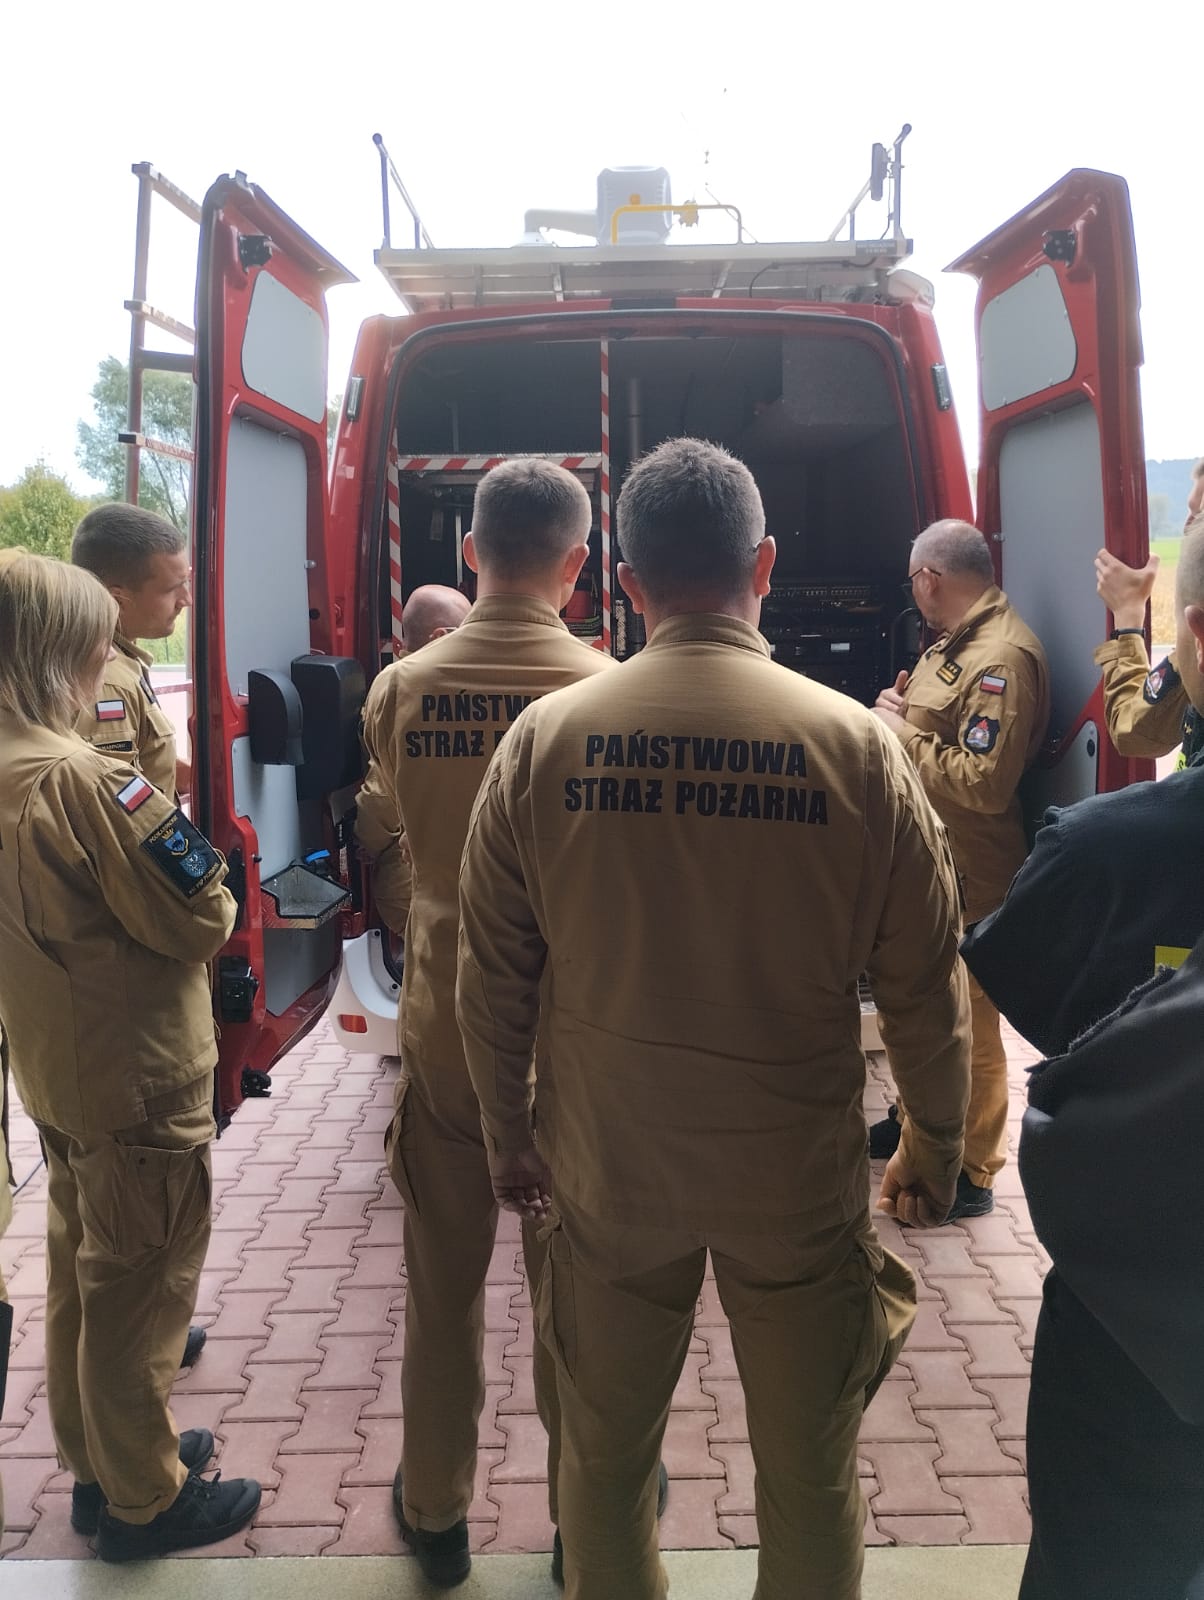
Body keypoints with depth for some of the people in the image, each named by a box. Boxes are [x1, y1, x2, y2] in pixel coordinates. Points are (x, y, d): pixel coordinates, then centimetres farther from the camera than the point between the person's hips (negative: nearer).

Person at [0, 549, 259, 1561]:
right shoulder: (81, 779, -26)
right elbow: (200, 922, -22)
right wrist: (214, 900, -2)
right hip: (137, 1077, -9)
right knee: (139, 1281, 7)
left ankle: (97, 1459, 40)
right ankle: (143, 1499, 25)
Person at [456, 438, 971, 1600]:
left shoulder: (543, 739, -10)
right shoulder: (857, 745, -13)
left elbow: (493, 976, -3)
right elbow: (926, 983, -6)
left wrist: (505, 1135, 12)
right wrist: (935, 1144, 10)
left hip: (606, 1169, 1)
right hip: (800, 1175, -1)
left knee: (604, 1456, 21)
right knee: (810, 1479, 19)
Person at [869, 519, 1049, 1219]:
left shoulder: (1004, 657, -23)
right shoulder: (957, 641, 10)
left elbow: (985, 783, -29)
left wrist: (904, 735, -19)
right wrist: (902, 712, 4)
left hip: (967, 879, -10)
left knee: (967, 1026, 3)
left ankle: (970, 1174, 19)